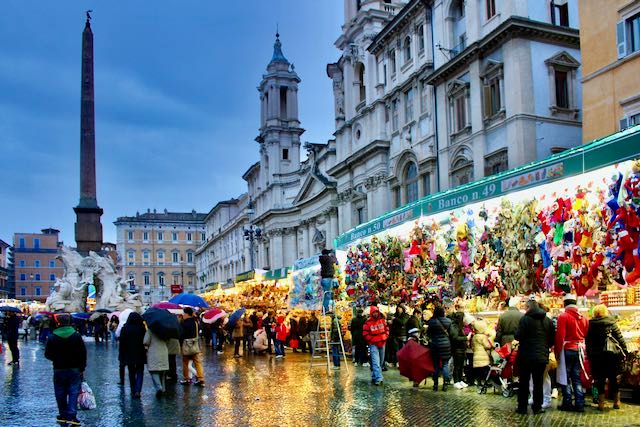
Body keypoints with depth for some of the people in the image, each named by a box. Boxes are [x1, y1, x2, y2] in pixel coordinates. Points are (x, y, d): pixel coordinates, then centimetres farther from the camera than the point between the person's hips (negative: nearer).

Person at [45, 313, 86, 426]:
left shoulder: (52, 338, -5)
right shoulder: (77, 336, -4)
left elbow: (47, 354, 0)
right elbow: (83, 353, -2)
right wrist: (82, 368, 6)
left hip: (59, 369, 0)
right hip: (75, 369, 0)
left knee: (60, 393, 12)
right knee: (73, 392, 1)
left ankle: (63, 415, 17)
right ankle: (72, 416, -8)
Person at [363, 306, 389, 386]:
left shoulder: (383, 320, 6)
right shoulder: (368, 322, -8)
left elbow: (387, 329, 13)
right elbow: (365, 334, -7)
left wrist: (385, 338, 2)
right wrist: (371, 340, -10)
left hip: (382, 344, 6)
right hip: (373, 345, -6)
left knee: (381, 362, 13)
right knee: (376, 362, -16)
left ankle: (374, 377, 27)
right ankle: (379, 379, -22)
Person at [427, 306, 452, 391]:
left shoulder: (431, 322, -11)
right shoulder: (448, 321, -7)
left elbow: (428, 333, -2)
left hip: (434, 345, 0)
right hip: (446, 344, 0)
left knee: (436, 365, 9)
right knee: (445, 365, 7)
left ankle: (435, 385, 14)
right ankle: (445, 384, 5)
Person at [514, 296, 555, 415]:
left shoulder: (525, 319, -11)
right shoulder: (548, 320, 4)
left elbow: (518, 336, -16)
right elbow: (552, 339, 8)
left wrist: (515, 334, 5)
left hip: (526, 356, -3)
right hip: (542, 356, 4)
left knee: (524, 382, 6)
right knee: (538, 382, 10)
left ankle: (522, 407, 10)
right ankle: (537, 407, 12)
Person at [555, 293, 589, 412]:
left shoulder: (563, 316, -11)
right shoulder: (584, 318, 6)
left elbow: (560, 336, -14)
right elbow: (586, 335, 10)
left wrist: (557, 351, -8)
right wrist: (582, 348, 18)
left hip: (567, 350, -5)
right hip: (579, 350, 5)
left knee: (565, 377, 4)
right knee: (577, 378, 11)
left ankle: (567, 403, 6)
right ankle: (579, 404, 10)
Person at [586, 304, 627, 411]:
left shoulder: (590, 325, -1)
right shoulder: (611, 323, -5)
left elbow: (587, 342, 3)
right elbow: (620, 338, -5)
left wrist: (589, 355, 11)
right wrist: (624, 351, 3)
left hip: (596, 356, 0)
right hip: (612, 354, 0)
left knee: (600, 379, 7)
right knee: (614, 378, 13)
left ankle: (601, 403, 7)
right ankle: (617, 402, 23)